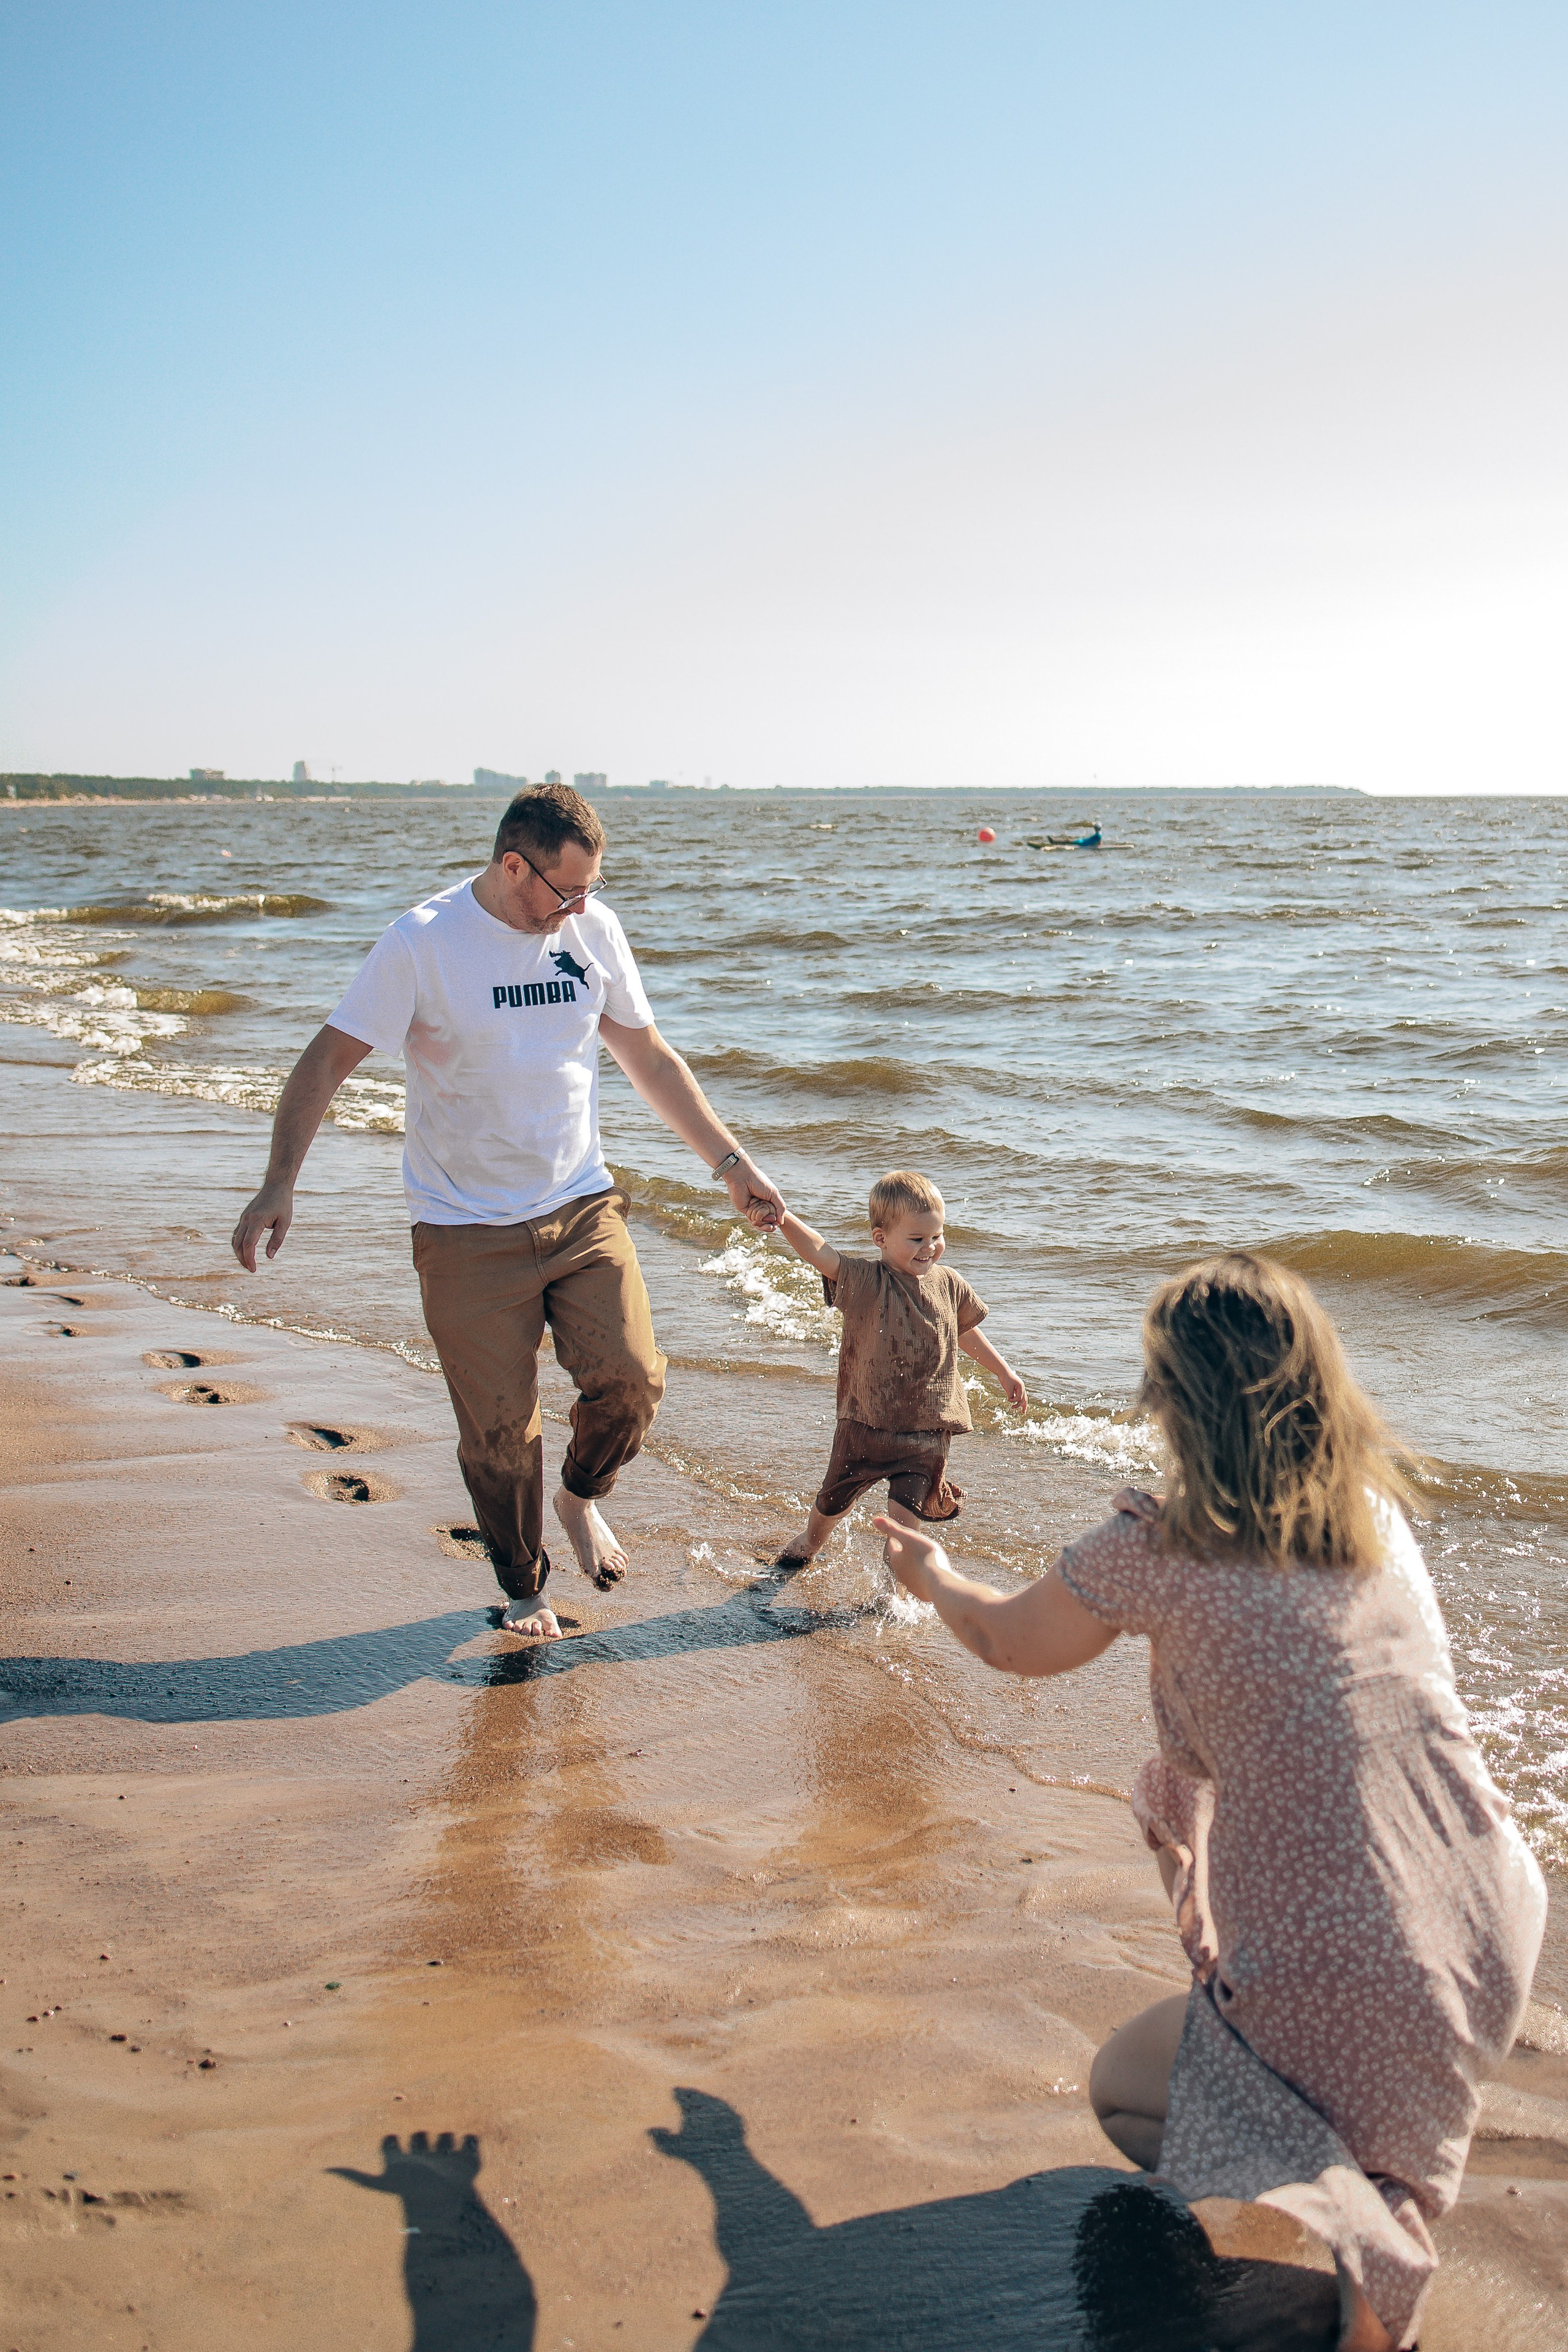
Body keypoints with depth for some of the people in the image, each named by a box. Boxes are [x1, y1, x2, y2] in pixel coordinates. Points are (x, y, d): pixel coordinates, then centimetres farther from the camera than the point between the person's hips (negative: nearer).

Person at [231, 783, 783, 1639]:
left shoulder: (594, 930, 1)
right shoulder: (422, 944, -13)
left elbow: (650, 1058, 12)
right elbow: (327, 1059, -9)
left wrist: (730, 1162, 11)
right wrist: (280, 1182, -19)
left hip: (582, 1206, 4)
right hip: (468, 1230, -3)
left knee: (631, 1378, -12)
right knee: (500, 1429, 0)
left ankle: (581, 1496, 21)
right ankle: (523, 1587, 26)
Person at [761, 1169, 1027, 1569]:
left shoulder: (949, 1284, 1)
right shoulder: (863, 1279, -12)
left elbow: (966, 1332, 19)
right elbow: (819, 1252, -29)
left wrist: (1003, 1372, 28)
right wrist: (783, 1220, -47)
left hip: (927, 1429, 1)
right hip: (865, 1421, -1)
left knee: (906, 1512, -8)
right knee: (833, 1502, 19)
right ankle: (809, 1543, 52)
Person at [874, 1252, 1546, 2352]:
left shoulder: (1155, 1549, -12)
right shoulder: (1377, 1510, 2)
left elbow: (1013, 1643, 9)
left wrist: (929, 1572, 29)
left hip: (1351, 2001, -5)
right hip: (1501, 1937, 6)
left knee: (1123, 2088, 26)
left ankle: (1362, 2257, 2)